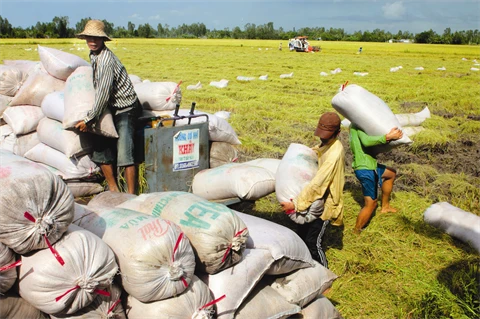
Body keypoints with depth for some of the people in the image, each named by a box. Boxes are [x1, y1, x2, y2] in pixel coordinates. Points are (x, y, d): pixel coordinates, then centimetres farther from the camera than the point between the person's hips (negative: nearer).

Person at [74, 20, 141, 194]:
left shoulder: (106, 60, -22)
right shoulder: (93, 55, 8)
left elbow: (103, 93, -24)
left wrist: (89, 119, -18)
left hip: (125, 109, -10)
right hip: (111, 109, 10)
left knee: (124, 154, -14)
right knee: (100, 147, 8)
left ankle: (131, 195, -6)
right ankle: (113, 189, 19)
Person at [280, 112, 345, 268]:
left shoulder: (334, 154, -29)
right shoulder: (325, 144, -1)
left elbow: (317, 183, -32)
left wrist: (295, 203, -30)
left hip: (325, 203, -9)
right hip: (316, 198, 9)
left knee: (313, 241, -2)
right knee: (302, 233, 18)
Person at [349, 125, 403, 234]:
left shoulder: (355, 125, 13)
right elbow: (366, 141, -33)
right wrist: (388, 137, -33)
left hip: (370, 165, 10)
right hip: (365, 169, -10)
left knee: (391, 173, 30)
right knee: (371, 203, -2)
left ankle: (385, 206, 38)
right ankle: (356, 232, 11)